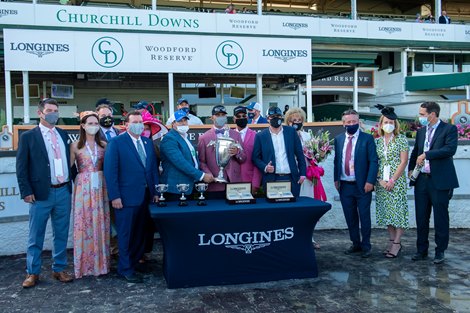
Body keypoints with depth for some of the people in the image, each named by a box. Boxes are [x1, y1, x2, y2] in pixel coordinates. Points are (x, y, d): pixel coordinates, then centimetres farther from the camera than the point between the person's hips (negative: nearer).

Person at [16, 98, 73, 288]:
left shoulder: (63, 134, 11)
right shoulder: (28, 136, -2)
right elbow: (21, 167, -4)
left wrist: (71, 184, 8)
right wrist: (26, 191, -10)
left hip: (63, 192, 4)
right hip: (41, 194, -4)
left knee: (61, 234, 11)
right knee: (36, 236, 6)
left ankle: (59, 269, 23)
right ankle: (32, 273, 19)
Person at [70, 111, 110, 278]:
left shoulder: (104, 145, 6)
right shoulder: (75, 146, -1)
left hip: (100, 186, 2)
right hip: (83, 187, -2)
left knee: (100, 223, 7)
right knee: (84, 224, 1)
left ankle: (101, 261, 18)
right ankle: (85, 264, 13)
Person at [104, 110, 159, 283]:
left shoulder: (148, 142, 12)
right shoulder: (116, 143, -6)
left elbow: (153, 167, 13)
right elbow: (110, 170, -10)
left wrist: (155, 191, 7)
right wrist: (114, 196, -15)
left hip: (146, 196, 6)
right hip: (126, 197, -5)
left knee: (140, 234, 13)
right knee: (126, 235, 5)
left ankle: (135, 261, 29)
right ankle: (126, 269, 18)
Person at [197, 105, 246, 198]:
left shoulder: (235, 134, 12)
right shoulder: (204, 138, 5)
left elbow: (243, 159, 12)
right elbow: (201, 162, 1)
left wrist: (237, 152, -8)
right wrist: (210, 176, -13)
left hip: (235, 182, 2)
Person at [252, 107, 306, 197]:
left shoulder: (291, 131, 7)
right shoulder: (260, 136, 3)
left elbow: (299, 154, 8)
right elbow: (255, 157, 5)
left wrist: (302, 173, 3)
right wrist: (265, 167, -13)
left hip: (291, 179, 1)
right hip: (271, 179, -1)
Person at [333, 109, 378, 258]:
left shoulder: (367, 138, -4)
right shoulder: (338, 139, 8)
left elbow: (373, 161, -7)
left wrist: (370, 181, -14)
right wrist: (336, 179, 6)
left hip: (362, 185, -4)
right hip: (344, 185, 4)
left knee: (364, 217, 5)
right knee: (350, 218, 12)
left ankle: (366, 246, 19)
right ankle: (356, 244, 26)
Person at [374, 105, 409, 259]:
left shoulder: (401, 139, -1)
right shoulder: (377, 141, 9)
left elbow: (404, 161, -7)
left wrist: (392, 180, -13)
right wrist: (379, 179, -5)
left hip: (397, 181, -4)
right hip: (381, 181, 4)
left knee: (398, 210, -3)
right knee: (386, 211, 7)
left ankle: (397, 243, 5)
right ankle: (391, 240, 18)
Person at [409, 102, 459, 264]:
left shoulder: (449, 129, -5)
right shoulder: (421, 131, 13)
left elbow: (450, 149, -20)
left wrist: (426, 155, -20)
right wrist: (411, 169, 7)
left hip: (440, 181, -5)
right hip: (421, 180, 6)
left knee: (440, 217, 4)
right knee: (421, 217, 10)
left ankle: (440, 251, 17)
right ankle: (422, 250, 21)